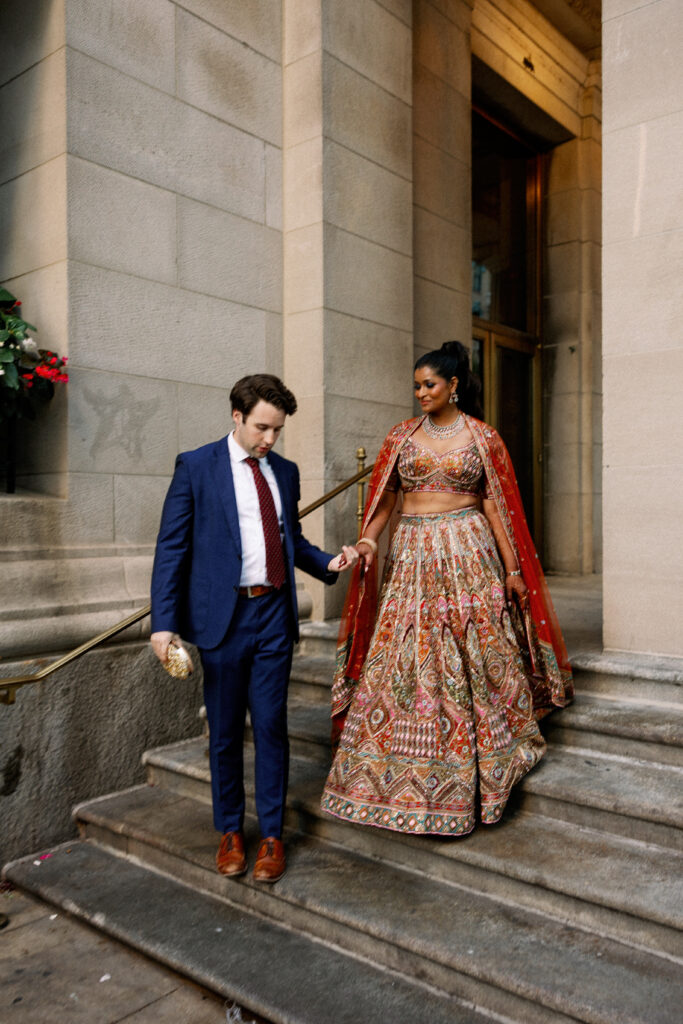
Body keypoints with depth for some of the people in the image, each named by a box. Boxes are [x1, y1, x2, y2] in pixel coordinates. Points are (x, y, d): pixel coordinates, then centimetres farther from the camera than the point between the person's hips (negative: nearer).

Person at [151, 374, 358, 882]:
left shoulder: (285, 470, 11)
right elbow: (171, 548, -5)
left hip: (274, 614, 3)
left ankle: (273, 835, 24)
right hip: (224, 615, -3)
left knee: (272, 726, 8)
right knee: (225, 731, 11)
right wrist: (164, 621, -11)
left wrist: (327, 563, 1)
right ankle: (230, 831, 30)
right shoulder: (196, 467, -3)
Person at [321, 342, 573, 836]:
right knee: (403, 657, 2)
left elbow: (496, 504, 2)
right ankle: (402, 772, 17)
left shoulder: (482, 437, 3)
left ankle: (485, 761, 26)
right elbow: (384, 498, 4)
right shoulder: (402, 436, 7)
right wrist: (368, 539, -13)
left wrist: (512, 568, -1)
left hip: (467, 553, -2)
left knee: (479, 652, 5)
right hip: (412, 556, 2)